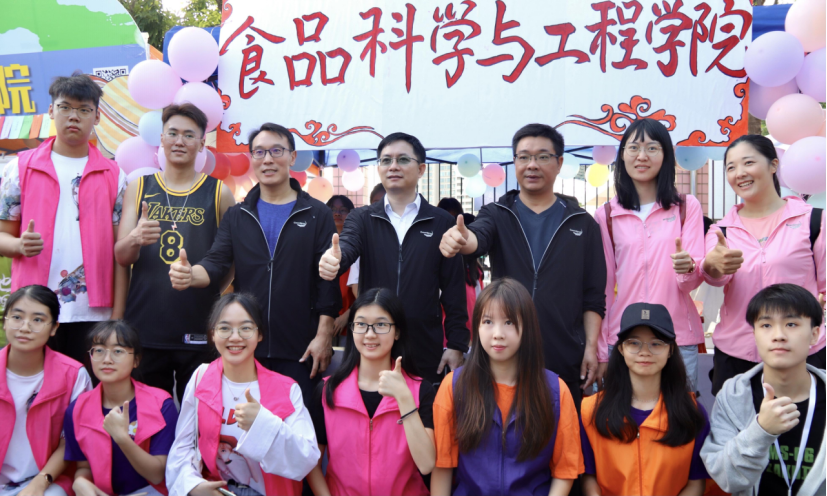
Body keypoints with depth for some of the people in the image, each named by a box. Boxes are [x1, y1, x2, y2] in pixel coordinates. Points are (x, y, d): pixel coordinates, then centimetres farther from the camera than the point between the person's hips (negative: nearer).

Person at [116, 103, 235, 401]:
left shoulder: (219, 193, 5)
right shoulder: (139, 187, 10)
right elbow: (121, 258, 5)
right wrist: (135, 239, -16)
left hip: (200, 330, -1)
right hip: (144, 326, 2)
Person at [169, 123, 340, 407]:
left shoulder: (317, 214, 3)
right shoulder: (237, 216, 11)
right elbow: (216, 263, 1)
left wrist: (324, 335, -7)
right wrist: (191, 275, -22)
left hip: (300, 351, -2)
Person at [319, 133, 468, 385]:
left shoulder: (442, 222, 4)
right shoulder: (362, 218, 8)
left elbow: (454, 289, 3)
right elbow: (346, 247, -14)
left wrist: (457, 345, -2)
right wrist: (333, 259, -37)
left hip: (425, 351, -1)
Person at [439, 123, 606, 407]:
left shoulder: (582, 224, 7)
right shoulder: (496, 214, 7)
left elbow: (594, 296, 6)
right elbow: (479, 239, -17)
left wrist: (591, 347, -2)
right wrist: (461, 239, -40)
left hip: (565, 362, 0)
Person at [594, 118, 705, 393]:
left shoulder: (687, 206, 6)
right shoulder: (606, 215, 7)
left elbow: (696, 277, 1)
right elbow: (603, 285, 7)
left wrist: (688, 268, -23)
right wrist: (600, 353, 5)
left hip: (678, 339, 0)